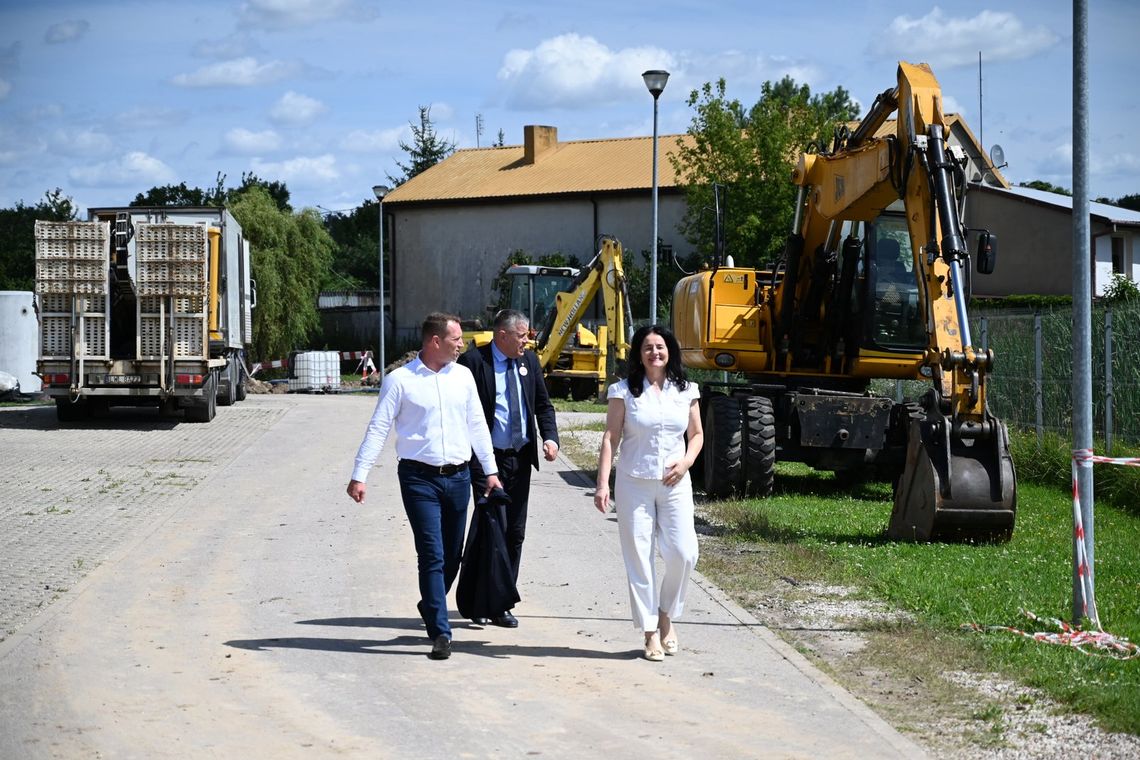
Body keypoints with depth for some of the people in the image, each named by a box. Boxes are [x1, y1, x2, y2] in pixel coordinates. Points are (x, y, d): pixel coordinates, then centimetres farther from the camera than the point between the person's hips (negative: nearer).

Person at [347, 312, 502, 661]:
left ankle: (430, 608, 35)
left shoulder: (463, 376, 9)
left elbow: (476, 425, 17)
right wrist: (359, 475, -10)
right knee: (432, 555, -9)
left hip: (458, 477, 5)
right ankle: (440, 632, -8)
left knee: (452, 556, 11)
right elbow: (378, 429, -5)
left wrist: (490, 470, 15)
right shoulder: (400, 380, -5)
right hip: (419, 478, -5)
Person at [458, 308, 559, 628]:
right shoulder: (474, 361, -8)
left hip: (521, 458, 6)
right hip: (487, 459, -6)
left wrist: (550, 437, -3)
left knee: (515, 532, 8)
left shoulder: (528, 360, 9)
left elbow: (543, 404, 15)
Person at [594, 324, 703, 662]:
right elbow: (610, 438, -3)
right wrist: (602, 484, -10)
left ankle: (666, 617, 17)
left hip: (675, 484, 2)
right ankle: (651, 633, 8)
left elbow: (697, 434, 17)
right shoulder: (625, 391, 0)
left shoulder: (686, 391, 8)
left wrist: (687, 460, -3)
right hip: (634, 484, -2)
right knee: (639, 556, -1)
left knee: (683, 553, -7)